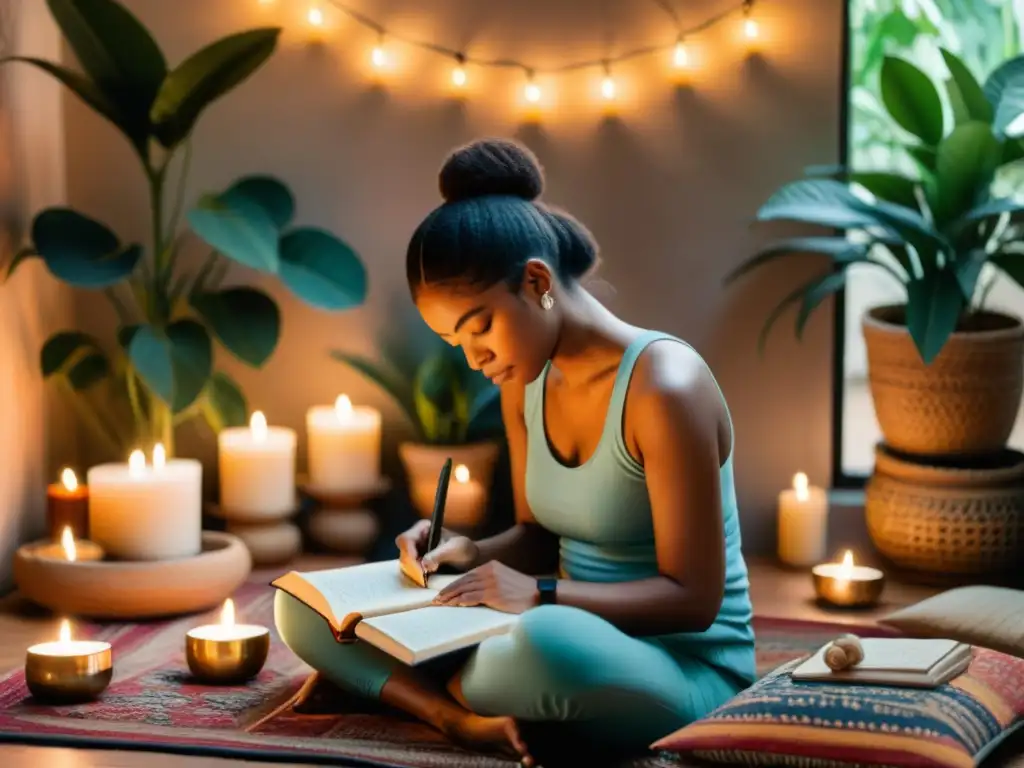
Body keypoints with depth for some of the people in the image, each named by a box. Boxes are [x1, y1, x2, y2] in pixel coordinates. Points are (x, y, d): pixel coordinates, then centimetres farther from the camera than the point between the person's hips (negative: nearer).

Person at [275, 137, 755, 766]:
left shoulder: (663, 386, -21)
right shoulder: (524, 382, 2)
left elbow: (693, 598, -20)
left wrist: (542, 594, -26)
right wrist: (471, 554, -6)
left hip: (688, 669, -7)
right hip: (578, 639, 8)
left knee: (545, 642, -43)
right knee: (308, 607, 0)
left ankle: (431, 688, -10)